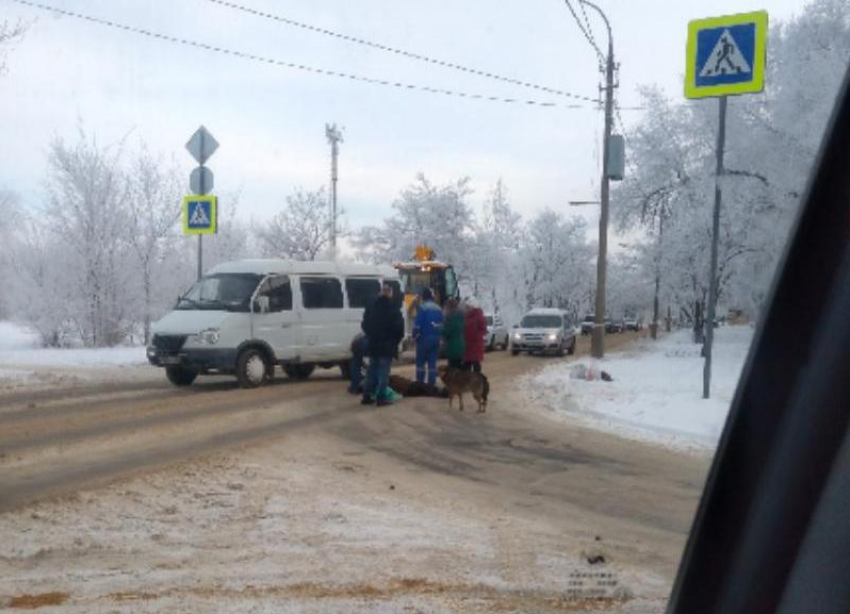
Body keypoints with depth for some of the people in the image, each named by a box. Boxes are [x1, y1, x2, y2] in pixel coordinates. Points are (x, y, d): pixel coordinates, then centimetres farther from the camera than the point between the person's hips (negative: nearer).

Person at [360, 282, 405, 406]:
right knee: (383, 372, -2)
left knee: (372, 371, 13)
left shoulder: (371, 307, 6)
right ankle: (381, 397, -4)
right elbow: (399, 327, -13)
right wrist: (396, 340, 3)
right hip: (387, 346, -5)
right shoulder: (393, 309, -12)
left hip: (373, 345, 5)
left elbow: (364, 325, 12)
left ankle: (367, 396, 14)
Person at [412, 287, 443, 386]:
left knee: (420, 362, 2)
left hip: (424, 337, -6)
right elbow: (442, 325, 10)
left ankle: (420, 383, 0)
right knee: (432, 362, 8)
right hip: (436, 338, 6)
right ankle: (432, 383, 7)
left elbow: (417, 324, -14)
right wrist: (438, 335, 13)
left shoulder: (423, 307, -10)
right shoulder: (438, 309, 11)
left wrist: (415, 335, -3)